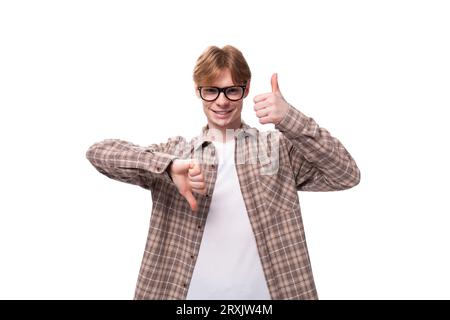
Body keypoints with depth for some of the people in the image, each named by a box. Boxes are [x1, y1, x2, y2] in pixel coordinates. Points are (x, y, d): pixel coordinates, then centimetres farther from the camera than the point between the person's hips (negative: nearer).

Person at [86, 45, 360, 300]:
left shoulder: (279, 147, 2)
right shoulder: (176, 152, 4)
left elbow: (347, 175, -8)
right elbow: (98, 152, -5)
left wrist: (291, 120, -21)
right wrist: (168, 165, -20)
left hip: (263, 293, 0)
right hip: (190, 293, 1)